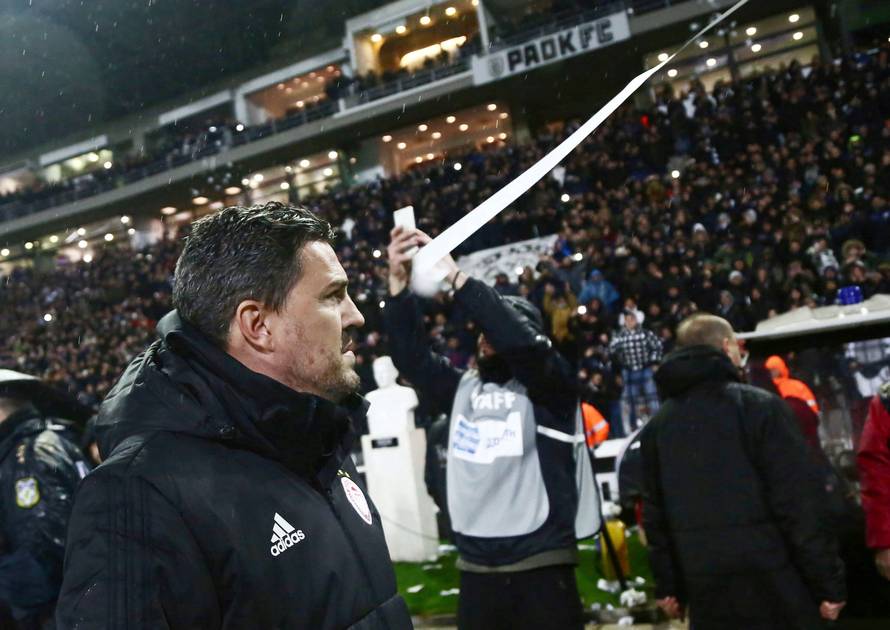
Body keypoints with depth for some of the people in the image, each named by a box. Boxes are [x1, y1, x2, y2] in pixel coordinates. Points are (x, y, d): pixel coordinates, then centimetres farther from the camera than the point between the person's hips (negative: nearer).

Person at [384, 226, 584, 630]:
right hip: (475, 570, 5)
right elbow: (411, 356, 3)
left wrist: (455, 276, -21)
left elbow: (520, 340, -21)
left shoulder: (549, 389, -3)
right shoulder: (461, 388, 12)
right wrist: (399, 283, -9)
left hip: (541, 569, -4)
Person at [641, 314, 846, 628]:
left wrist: (668, 585, 15)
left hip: (705, 588, 5)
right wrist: (828, 581, -6)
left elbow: (654, 513, 9)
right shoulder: (760, 406, -7)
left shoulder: (657, 425, 8)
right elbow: (799, 500, -11)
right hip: (770, 582, -4)